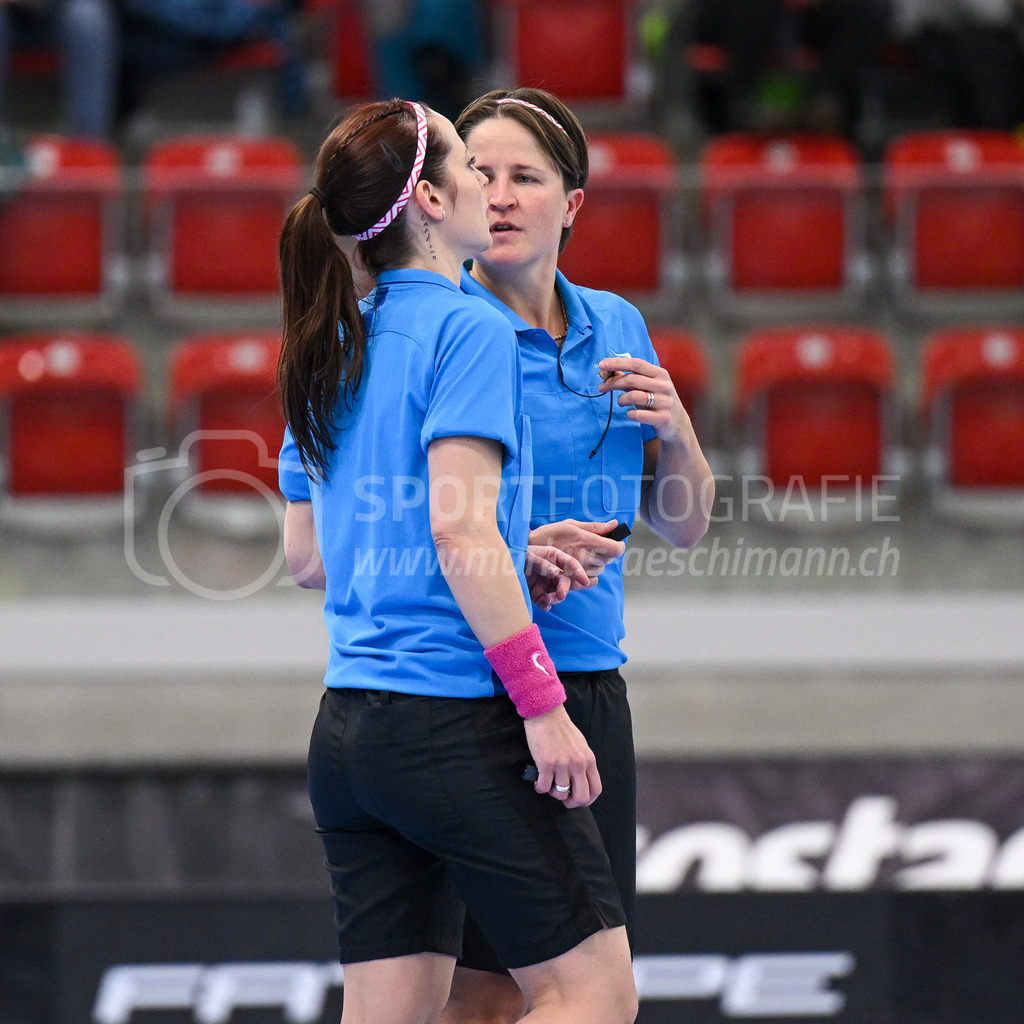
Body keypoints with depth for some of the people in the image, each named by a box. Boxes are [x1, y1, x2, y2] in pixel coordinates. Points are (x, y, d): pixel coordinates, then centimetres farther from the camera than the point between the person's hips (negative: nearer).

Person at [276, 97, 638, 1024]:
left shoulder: (332, 351, 15)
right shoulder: (468, 330, -9)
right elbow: (457, 530, -18)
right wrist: (542, 705, -16)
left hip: (347, 728, 8)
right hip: (458, 720, -8)